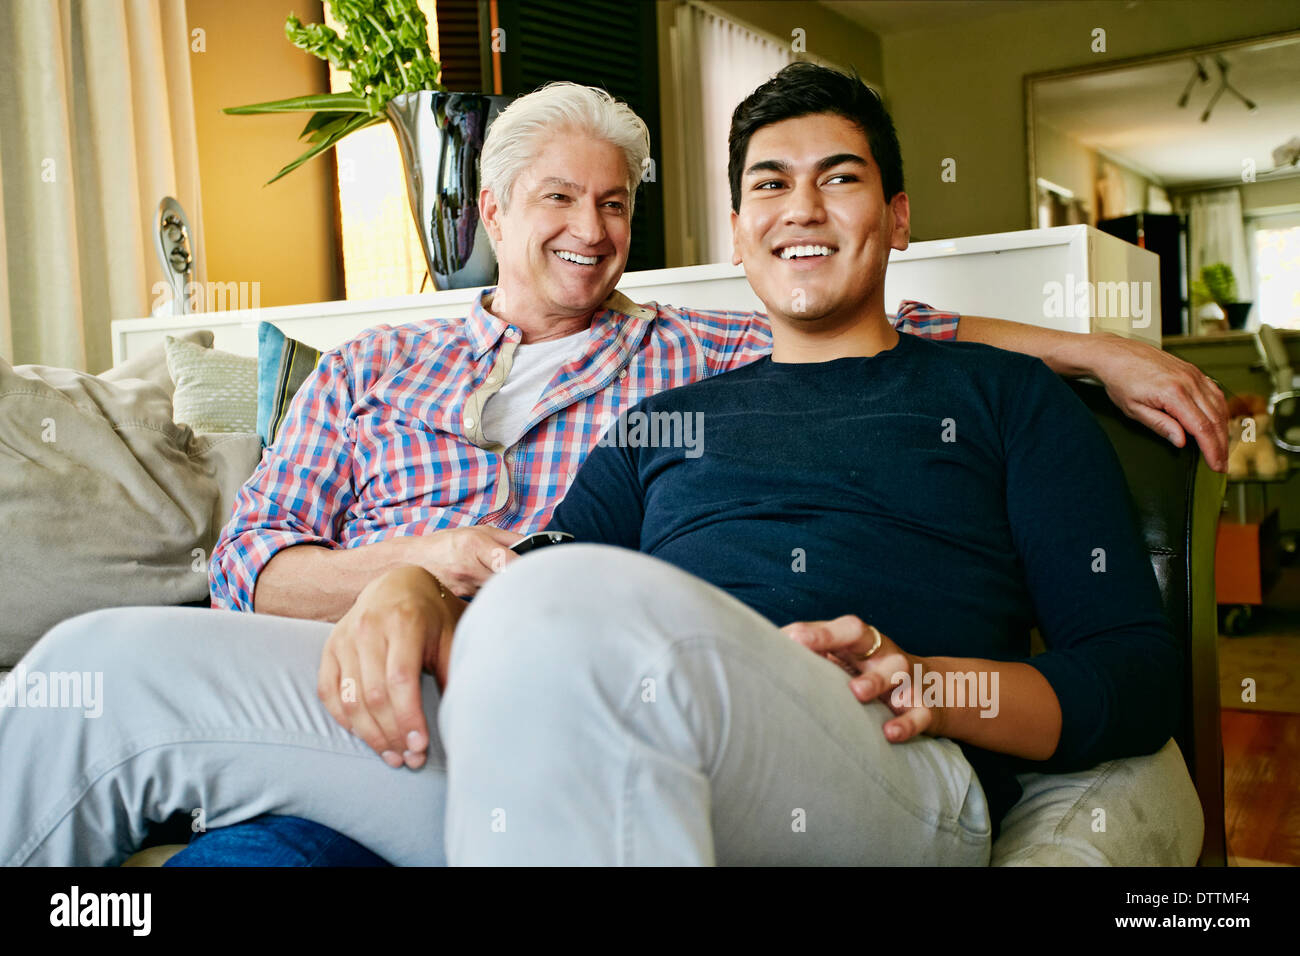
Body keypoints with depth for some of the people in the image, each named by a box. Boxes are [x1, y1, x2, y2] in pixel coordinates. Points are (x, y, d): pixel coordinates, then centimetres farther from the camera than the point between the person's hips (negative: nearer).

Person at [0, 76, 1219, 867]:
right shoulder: (369, 370, 24)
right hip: (363, 687, 3)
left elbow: (900, 330, 23)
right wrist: (419, 569, -2)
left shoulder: (694, 355, 22)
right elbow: (250, 566, 17)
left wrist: (1090, 347, 13)